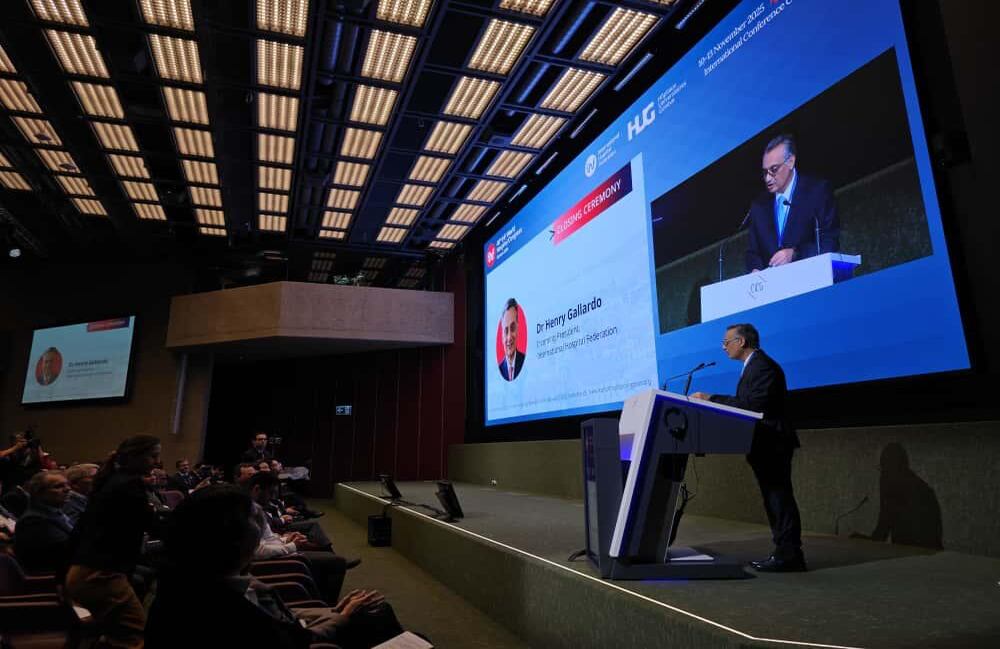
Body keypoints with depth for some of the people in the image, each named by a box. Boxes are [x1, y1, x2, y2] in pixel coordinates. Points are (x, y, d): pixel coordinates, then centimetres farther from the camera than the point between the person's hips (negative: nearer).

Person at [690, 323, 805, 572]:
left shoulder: (763, 366, -15)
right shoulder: (754, 365, 18)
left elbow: (751, 404, -25)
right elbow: (745, 403, 15)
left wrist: (711, 399, -22)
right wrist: (712, 400, 10)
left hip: (772, 444, -11)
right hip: (765, 445, 11)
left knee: (779, 498, -7)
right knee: (774, 498, 13)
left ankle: (789, 556, -1)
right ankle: (784, 552, 20)